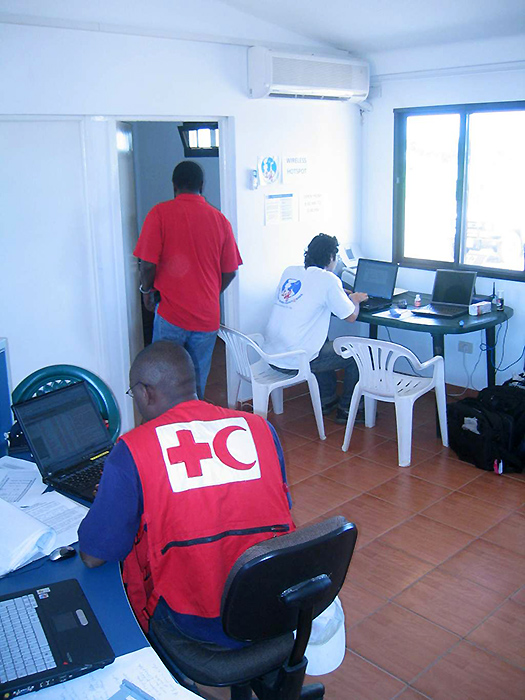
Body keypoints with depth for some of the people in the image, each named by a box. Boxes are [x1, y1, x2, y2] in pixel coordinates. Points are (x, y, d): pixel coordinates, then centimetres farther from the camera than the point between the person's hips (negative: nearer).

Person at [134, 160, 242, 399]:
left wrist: (146, 289, 8)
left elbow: (148, 264, -12)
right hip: (208, 316, 3)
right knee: (198, 382, 13)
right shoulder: (220, 219, 4)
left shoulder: (160, 213, -6)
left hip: (171, 313, -3)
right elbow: (230, 271, 7)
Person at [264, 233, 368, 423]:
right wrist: (354, 300, 18)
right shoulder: (327, 279, -11)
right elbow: (351, 316, -4)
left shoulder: (289, 271, 8)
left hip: (271, 354, 8)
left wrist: (344, 296, 28)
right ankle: (346, 409, 21)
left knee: (325, 344, 34)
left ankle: (327, 400, 41)